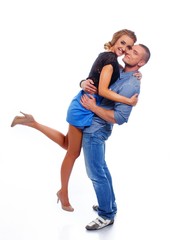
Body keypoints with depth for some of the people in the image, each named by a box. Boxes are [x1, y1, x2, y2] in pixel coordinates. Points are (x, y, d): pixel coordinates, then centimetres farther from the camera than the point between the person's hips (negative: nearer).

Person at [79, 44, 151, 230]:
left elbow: (120, 118, -25)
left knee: (96, 173, -1)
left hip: (96, 129, -9)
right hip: (93, 126, 9)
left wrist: (93, 107, -20)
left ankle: (106, 215, 14)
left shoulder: (131, 85, -19)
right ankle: (109, 205, 35)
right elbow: (91, 78, 12)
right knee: (101, 168, 19)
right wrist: (84, 83, -12)